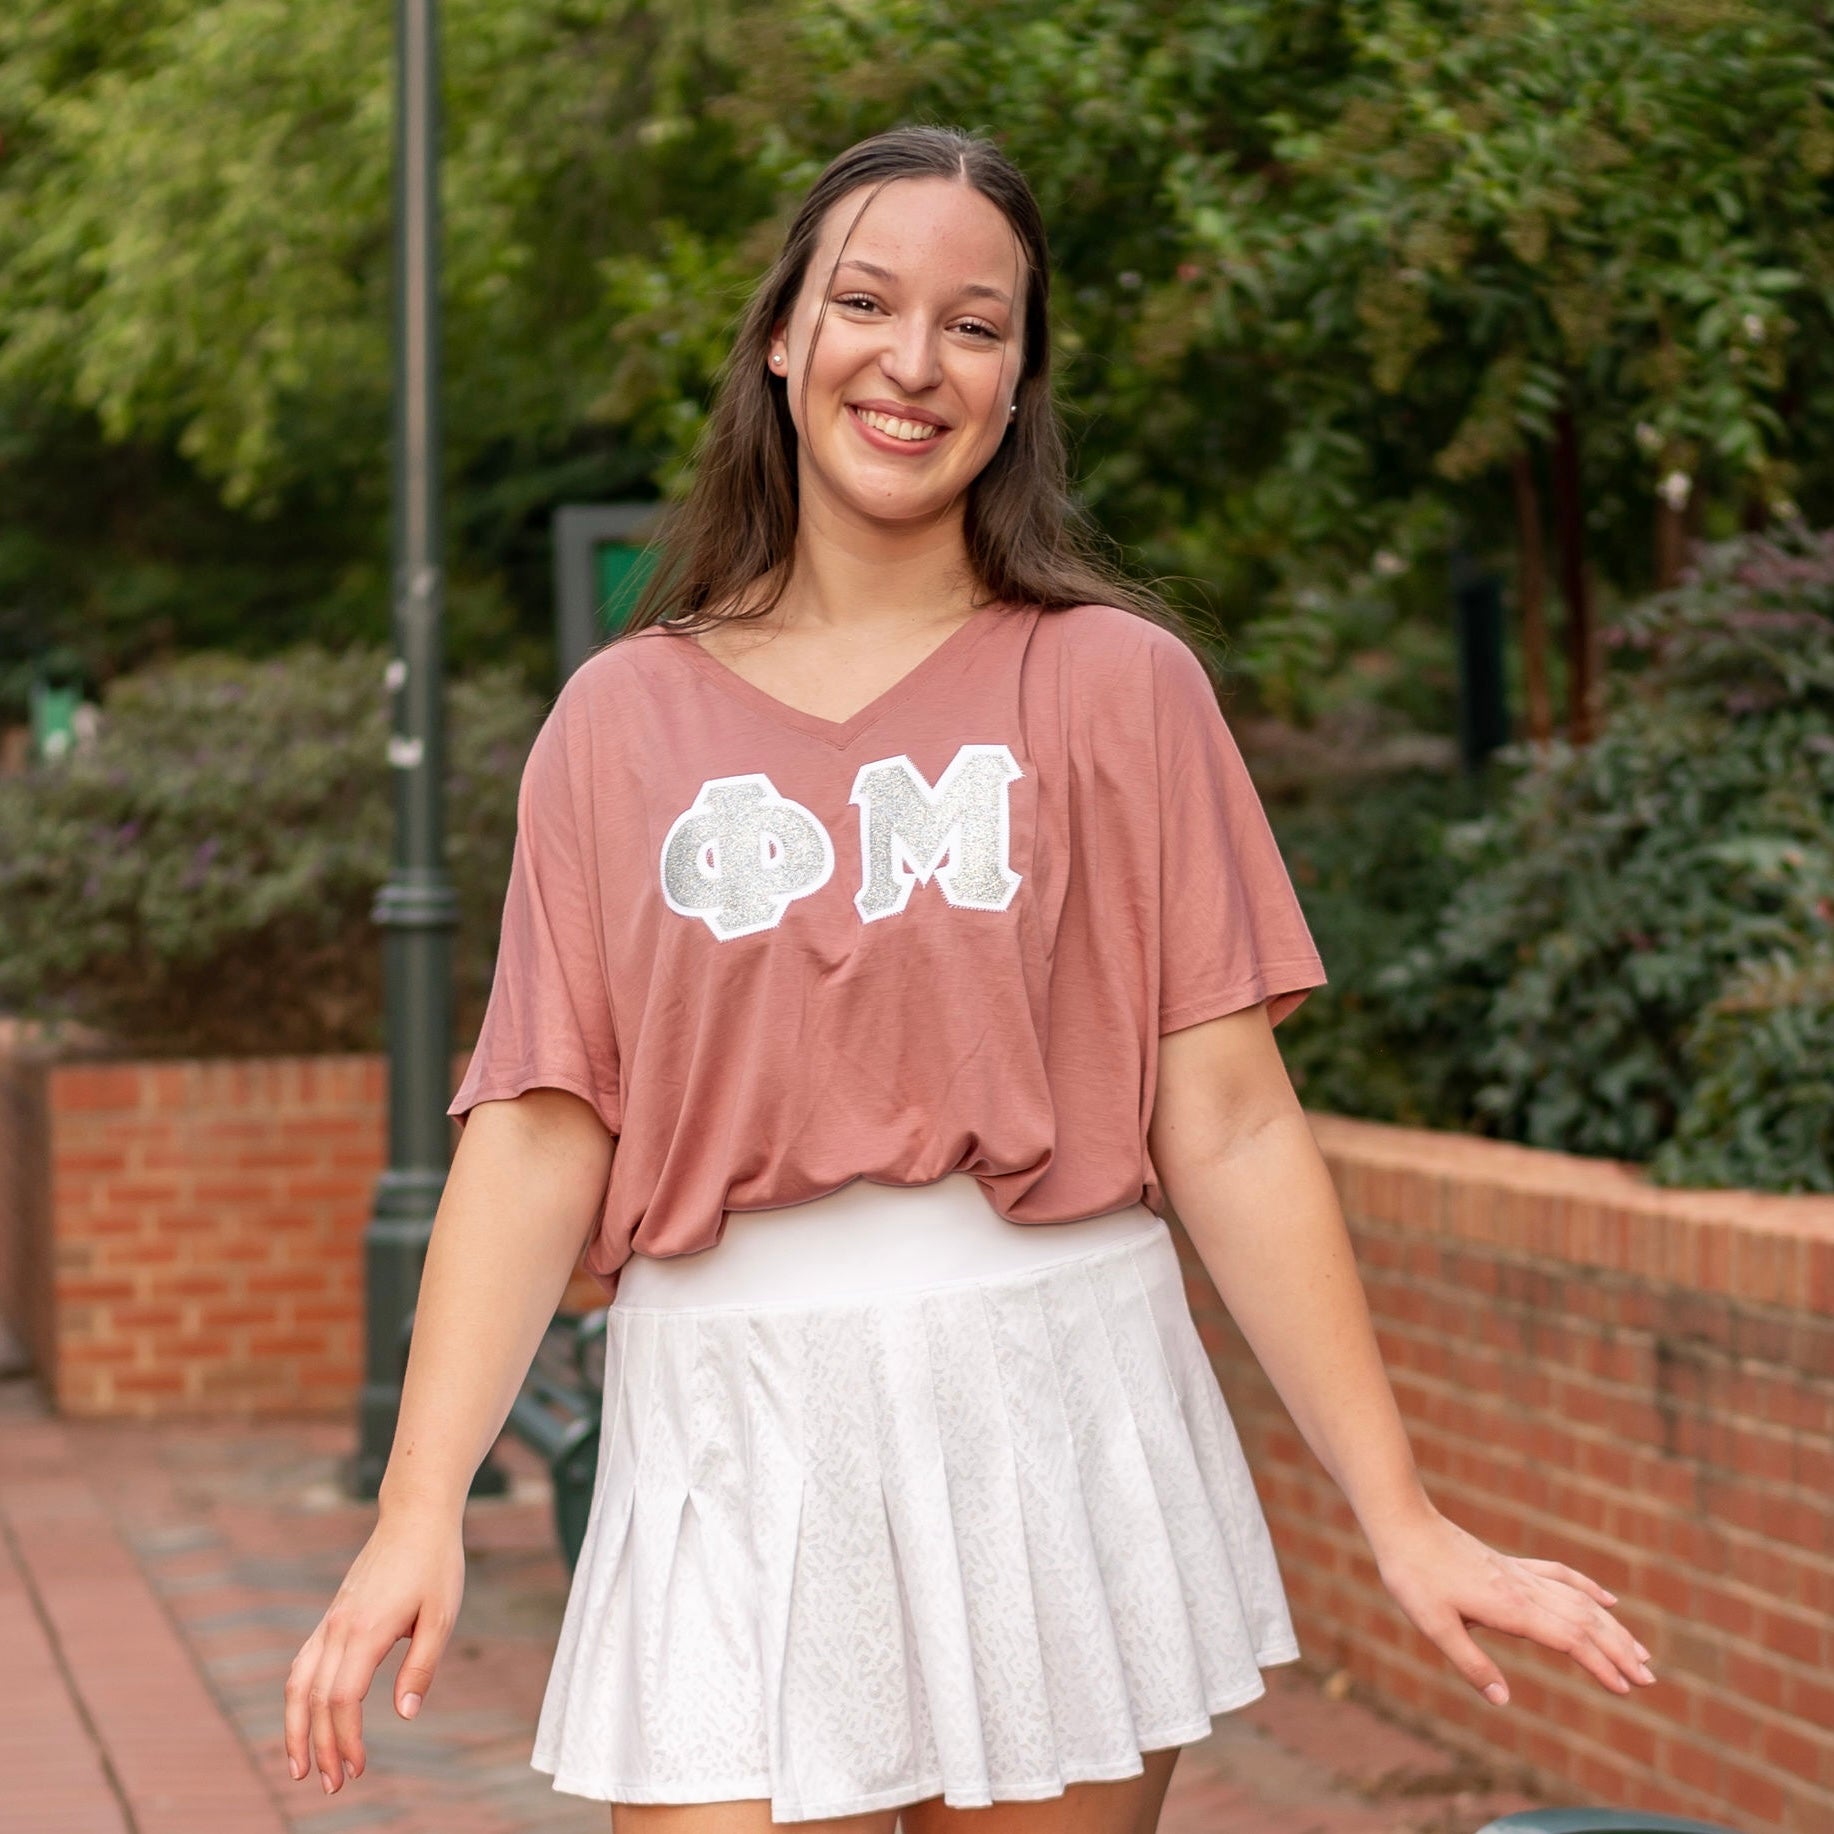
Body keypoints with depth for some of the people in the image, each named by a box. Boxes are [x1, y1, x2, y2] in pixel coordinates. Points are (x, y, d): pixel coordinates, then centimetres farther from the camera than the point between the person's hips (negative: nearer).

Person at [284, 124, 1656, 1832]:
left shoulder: (1113, 682, 3)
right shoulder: (625, 718, 6)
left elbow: (1230, 1129, 0)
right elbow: (540, 1131, 0)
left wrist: (1400, 1514, -6)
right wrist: (421, 1505, -12)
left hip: (1053, 1426, 0)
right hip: (736, 1458, 1)